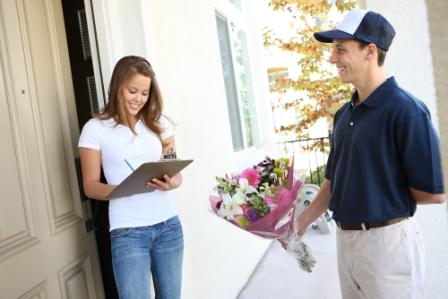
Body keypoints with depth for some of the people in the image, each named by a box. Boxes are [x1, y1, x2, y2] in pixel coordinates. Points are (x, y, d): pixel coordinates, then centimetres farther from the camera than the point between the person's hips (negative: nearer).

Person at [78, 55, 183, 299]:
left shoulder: (159, 123, 7)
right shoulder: (96, 128, -3)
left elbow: (175, 169, 9)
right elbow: (90, 186, -3)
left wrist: (172, 183, -14)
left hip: (168, 226, 4)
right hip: (127, 231, -3)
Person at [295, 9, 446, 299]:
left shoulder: (405, 110, -17)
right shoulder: (344, 114, 7)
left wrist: (388, 196, -3)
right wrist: (303, 219, 5)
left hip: (387, 239, -7)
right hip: (344, 238, 7)